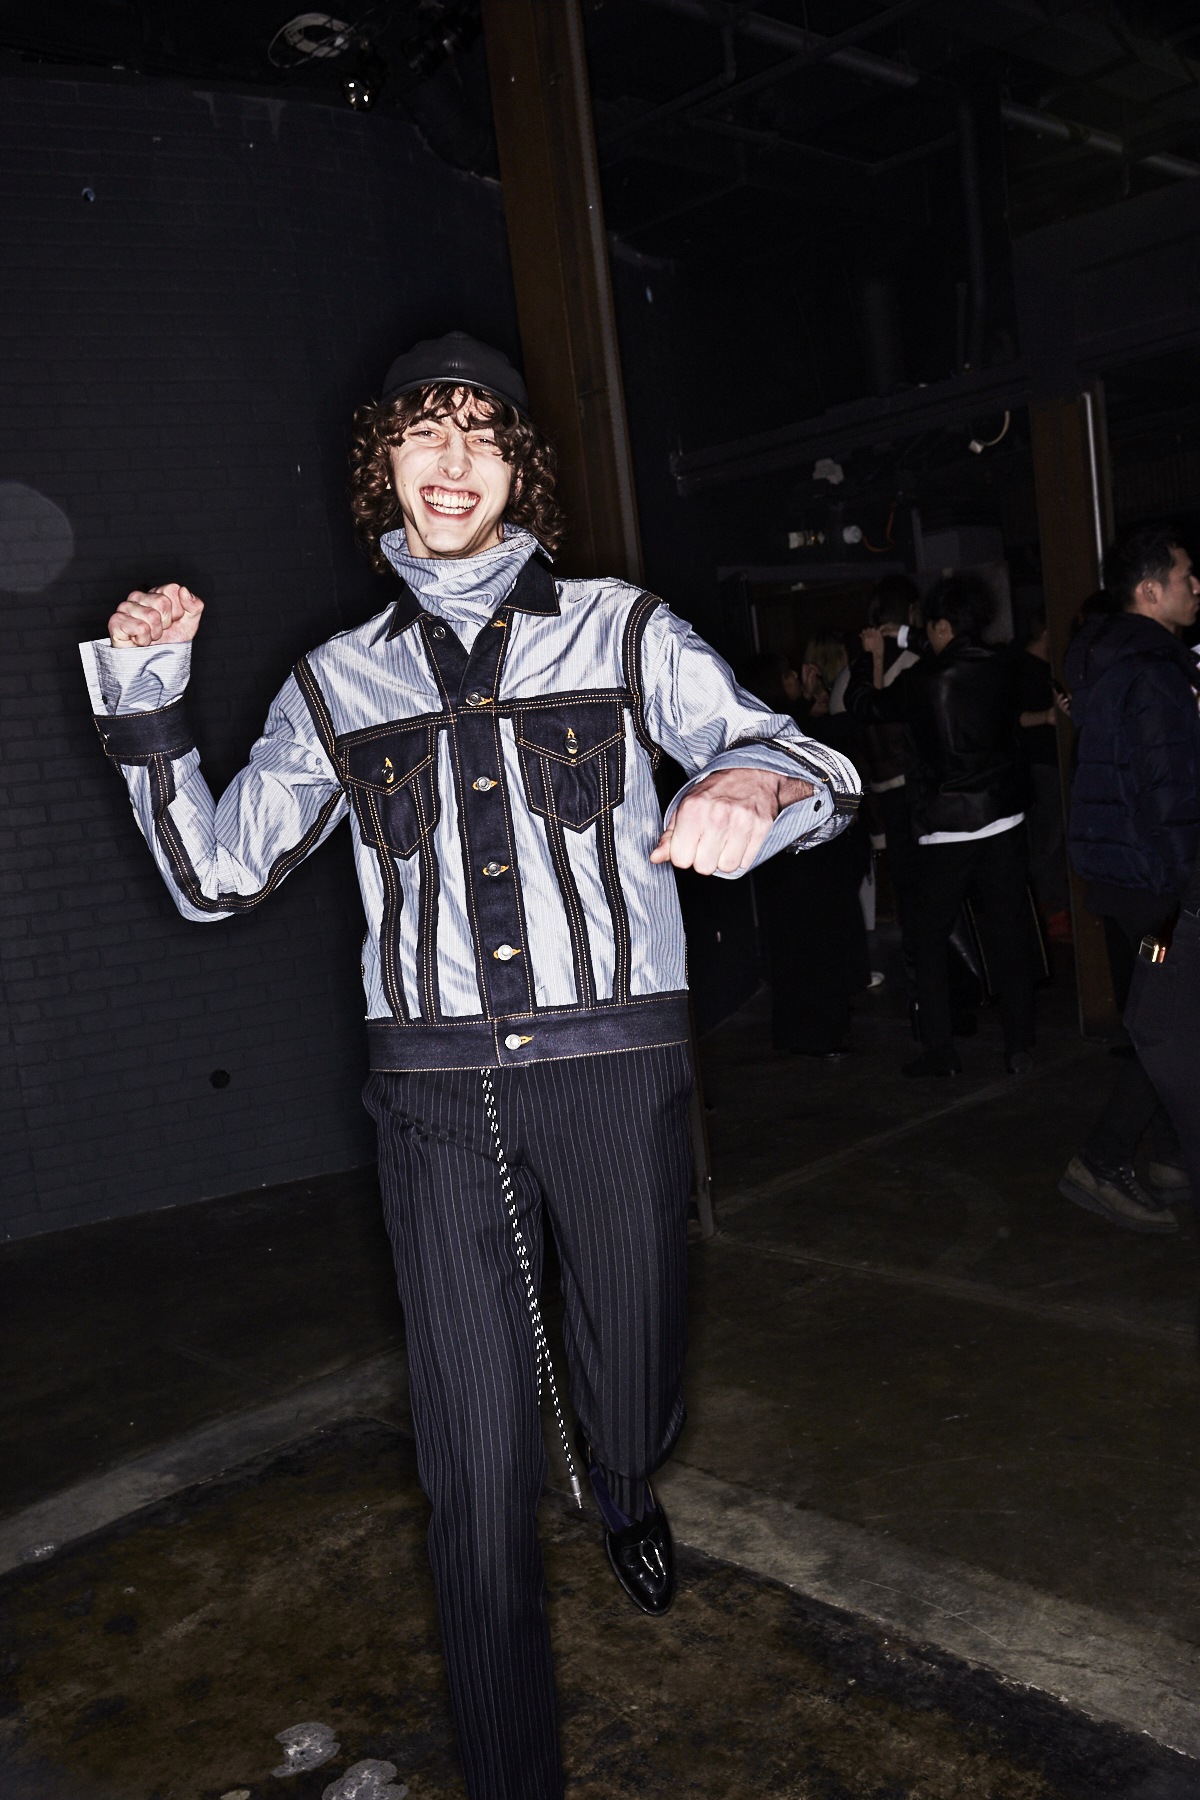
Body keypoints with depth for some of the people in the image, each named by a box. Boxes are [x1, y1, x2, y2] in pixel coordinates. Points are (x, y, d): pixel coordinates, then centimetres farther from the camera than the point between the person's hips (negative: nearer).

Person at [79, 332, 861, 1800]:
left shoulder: (621, 633, 5)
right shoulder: (336, 684, 10)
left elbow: (800, 760, -3)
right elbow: (214, 874, 11)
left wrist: (753, 784, -28)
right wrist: (145, 699, -1)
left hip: (616, 1066, 0)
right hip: (437, 1087, 1)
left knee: (631, 1401, 14)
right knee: (477, 1461, 3)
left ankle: (629, 1498, 54)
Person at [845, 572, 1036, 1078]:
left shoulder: (924, 679, -9)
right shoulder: (1001, 670, 2)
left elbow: (863, 706, 4)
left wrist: (871, 656, 21)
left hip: (945, 829, -3)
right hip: (1004, 821, 4)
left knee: (931, 941, 9)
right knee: (1011, 936, 7)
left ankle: (939, 1050, 9)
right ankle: (1019, 1047, 10)